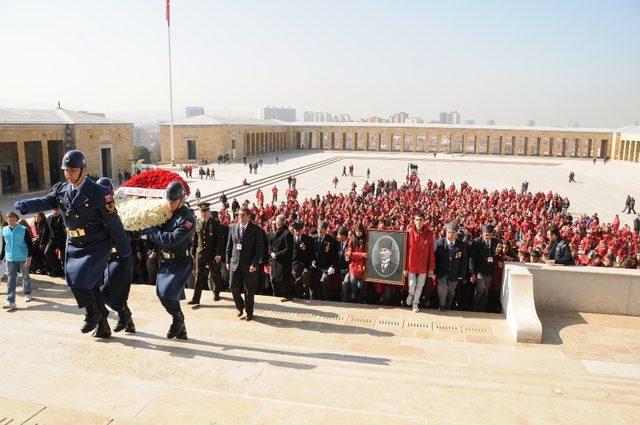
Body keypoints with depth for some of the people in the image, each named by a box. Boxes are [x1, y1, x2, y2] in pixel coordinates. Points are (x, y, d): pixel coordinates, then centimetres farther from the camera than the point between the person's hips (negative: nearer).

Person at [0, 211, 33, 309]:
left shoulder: (23, 230, -8)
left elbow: (29, 244, -7)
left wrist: (29, 257, -15)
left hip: (23, 258, -3)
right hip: (10, 259, 3)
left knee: (25, 276, 13)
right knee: (11, 279, 0)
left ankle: (27, 294, 32)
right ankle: (10, 301, -3)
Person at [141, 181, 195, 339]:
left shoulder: (187, 218, -17)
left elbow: (171, 239, -26)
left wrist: (151, 231, -18)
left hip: (180, 263, -8)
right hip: (165, 261, 8)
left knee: (166, 294, -18)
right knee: (164, 295, 12)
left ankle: (178, 319, 12)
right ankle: (181, 331, 28)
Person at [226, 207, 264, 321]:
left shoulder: (255, 229, -6)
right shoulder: (232, 228, 7)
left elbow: (259, 248, -8)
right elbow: (229, 246, 12)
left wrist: (254, 264, -14)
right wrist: (228, 261, 7)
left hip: (249, 264, -3)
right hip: (235, 263, 3)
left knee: (249, 290, 5)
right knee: (233, 286, 0)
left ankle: (249, 312, 21)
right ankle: (240, 307, 25)